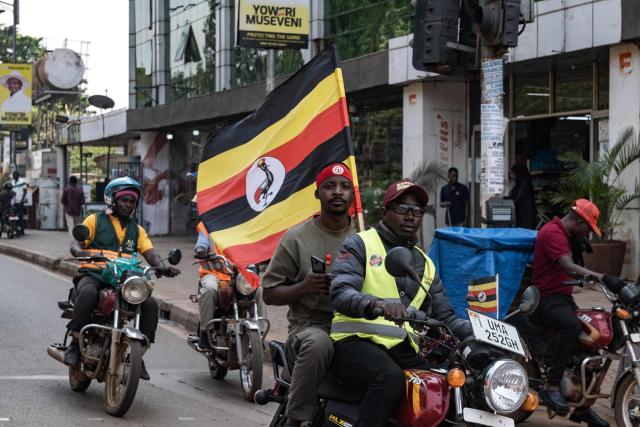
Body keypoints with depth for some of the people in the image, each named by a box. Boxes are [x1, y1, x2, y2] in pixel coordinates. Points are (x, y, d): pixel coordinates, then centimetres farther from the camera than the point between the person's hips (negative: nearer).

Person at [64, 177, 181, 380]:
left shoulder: (137, 230, 20)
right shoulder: (95, 220, 10)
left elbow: (150, 253, 6)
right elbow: (75, 243, -1)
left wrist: (163, 267, -16)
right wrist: (79, 251, -27)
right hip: (93, 275, -4)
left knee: (150, 304, -20)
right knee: (88, 293, -39)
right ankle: (75, 343, -25)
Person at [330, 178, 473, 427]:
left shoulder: (424, 264, 23)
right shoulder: (359, 245, 4)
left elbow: (444, 316, 18)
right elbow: (341, 293, -12)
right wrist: (376, 303, -34)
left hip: (402, 351, 6)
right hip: (356, 342, -5)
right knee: (390, 377, -36)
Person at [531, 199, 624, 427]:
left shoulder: (562, 234, 20)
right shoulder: (553, 233, -15)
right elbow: (568, 267, -30)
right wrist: (602, 278, -40)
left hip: (562, 298, 11)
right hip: (546, 299, -11)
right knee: (572, 326, -38)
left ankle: (582, 406, 14)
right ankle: (551, 386, -34)